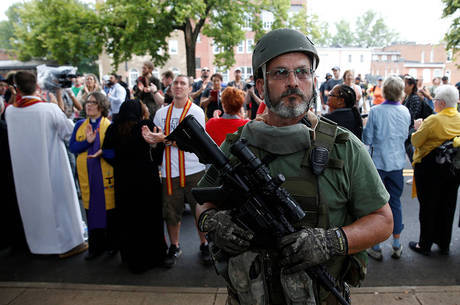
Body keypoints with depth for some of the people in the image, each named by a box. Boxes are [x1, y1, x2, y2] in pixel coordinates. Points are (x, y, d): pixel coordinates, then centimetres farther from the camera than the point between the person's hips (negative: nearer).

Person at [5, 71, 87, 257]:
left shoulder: (9, 111, -5)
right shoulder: (50, 109, -18)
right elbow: (70, 132, -8)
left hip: (25, 170, 4)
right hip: (51, 167, -4)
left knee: (33, 202, 18)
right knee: (59, 200, 8)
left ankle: (39, 243, 33)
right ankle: (69, 243, 16)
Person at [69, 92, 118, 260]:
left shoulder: (110, 125, 2)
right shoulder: (80, 125, 12)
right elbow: (72, 147, 5)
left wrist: (103, 151, -21)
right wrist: (87, 141, -12)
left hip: (106, 173, -3)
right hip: (86, 174, 3)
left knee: (109, 207, 1)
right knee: (91, 209, 5)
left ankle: (112, 244, 17)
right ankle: (95, 246, 18)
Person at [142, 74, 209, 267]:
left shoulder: (196, 111, -3)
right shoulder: (162, 113, 10)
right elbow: (156, 140, 13)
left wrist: (165, 139, -21)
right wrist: (149, 137, -11)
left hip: (193, 170, -3)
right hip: (170, 171, 3)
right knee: (171, 211, 10)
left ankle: (204, 244, 26)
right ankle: (174, 247, 29)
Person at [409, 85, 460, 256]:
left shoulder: (433, 120, -19)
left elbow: (415, 142, -13)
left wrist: (418, 128, 5)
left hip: (430, 169, -6)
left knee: (428, 206, 6)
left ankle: (425, 245, 16)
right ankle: (444, 244, 30)